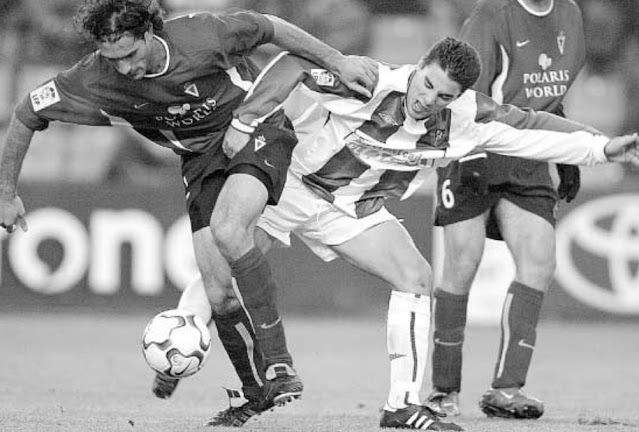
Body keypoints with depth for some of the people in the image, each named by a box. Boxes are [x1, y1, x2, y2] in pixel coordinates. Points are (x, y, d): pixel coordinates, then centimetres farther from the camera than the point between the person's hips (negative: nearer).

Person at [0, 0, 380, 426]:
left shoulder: (200, 36, -27)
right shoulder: (96, 80, -19)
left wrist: (336, 61, -2)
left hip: (258, 127, -4)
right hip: (202, 157, 4)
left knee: (227, 231, -31)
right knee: (217, 290, -10)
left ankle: (279, 365, -24)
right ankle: (257, 396, 7)